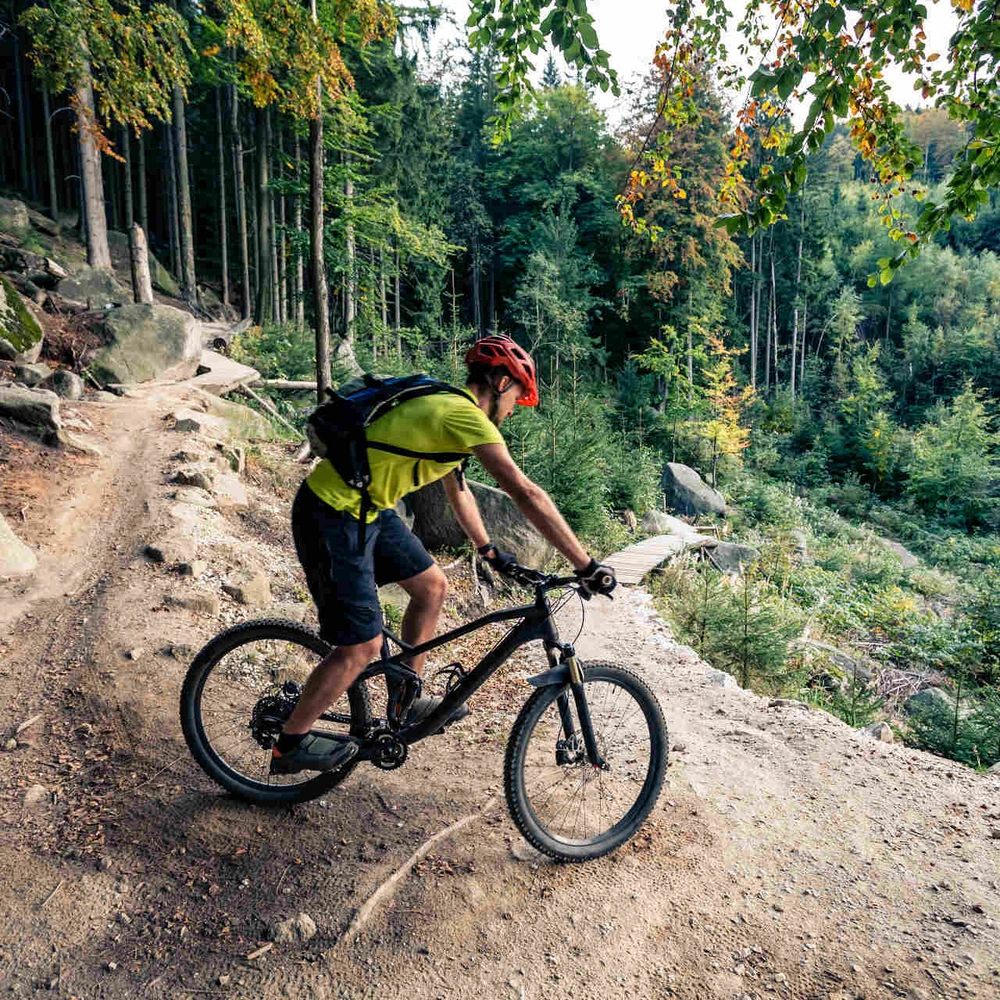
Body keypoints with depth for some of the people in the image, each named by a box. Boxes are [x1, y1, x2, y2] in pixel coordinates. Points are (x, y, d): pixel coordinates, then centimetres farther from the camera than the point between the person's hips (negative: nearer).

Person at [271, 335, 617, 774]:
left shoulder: (444, 408, 12)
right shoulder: (467, 416, -19)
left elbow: (458, 491, 24)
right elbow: (525, 493, -25)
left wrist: (488, 550, 28)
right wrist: (587, 566, -22)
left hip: (367, 508, 10)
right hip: (332, 518, -10)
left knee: (431, 586, 15)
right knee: (362, 648, -3)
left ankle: (407, 703, 30)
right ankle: (290, 745, 18)